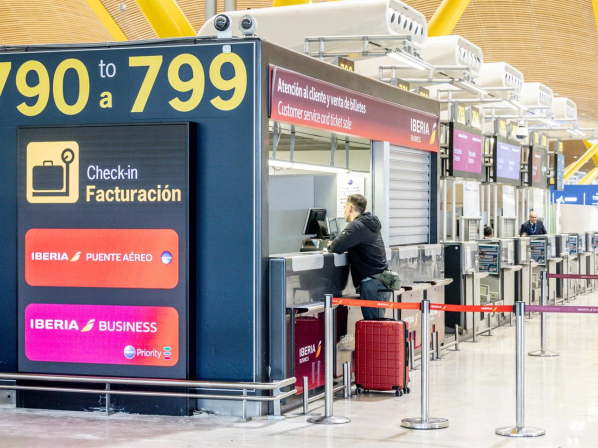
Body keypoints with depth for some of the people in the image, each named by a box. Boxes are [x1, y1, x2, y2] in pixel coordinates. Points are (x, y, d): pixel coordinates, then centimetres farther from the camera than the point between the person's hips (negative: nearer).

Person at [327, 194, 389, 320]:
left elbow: (337, 247, -19)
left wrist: (331, 246, 3)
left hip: (372, 283, -9)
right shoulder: (370, 224, 18)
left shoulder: (357, 226, -12)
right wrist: (335, 245, 12)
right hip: (382, 282, 9)